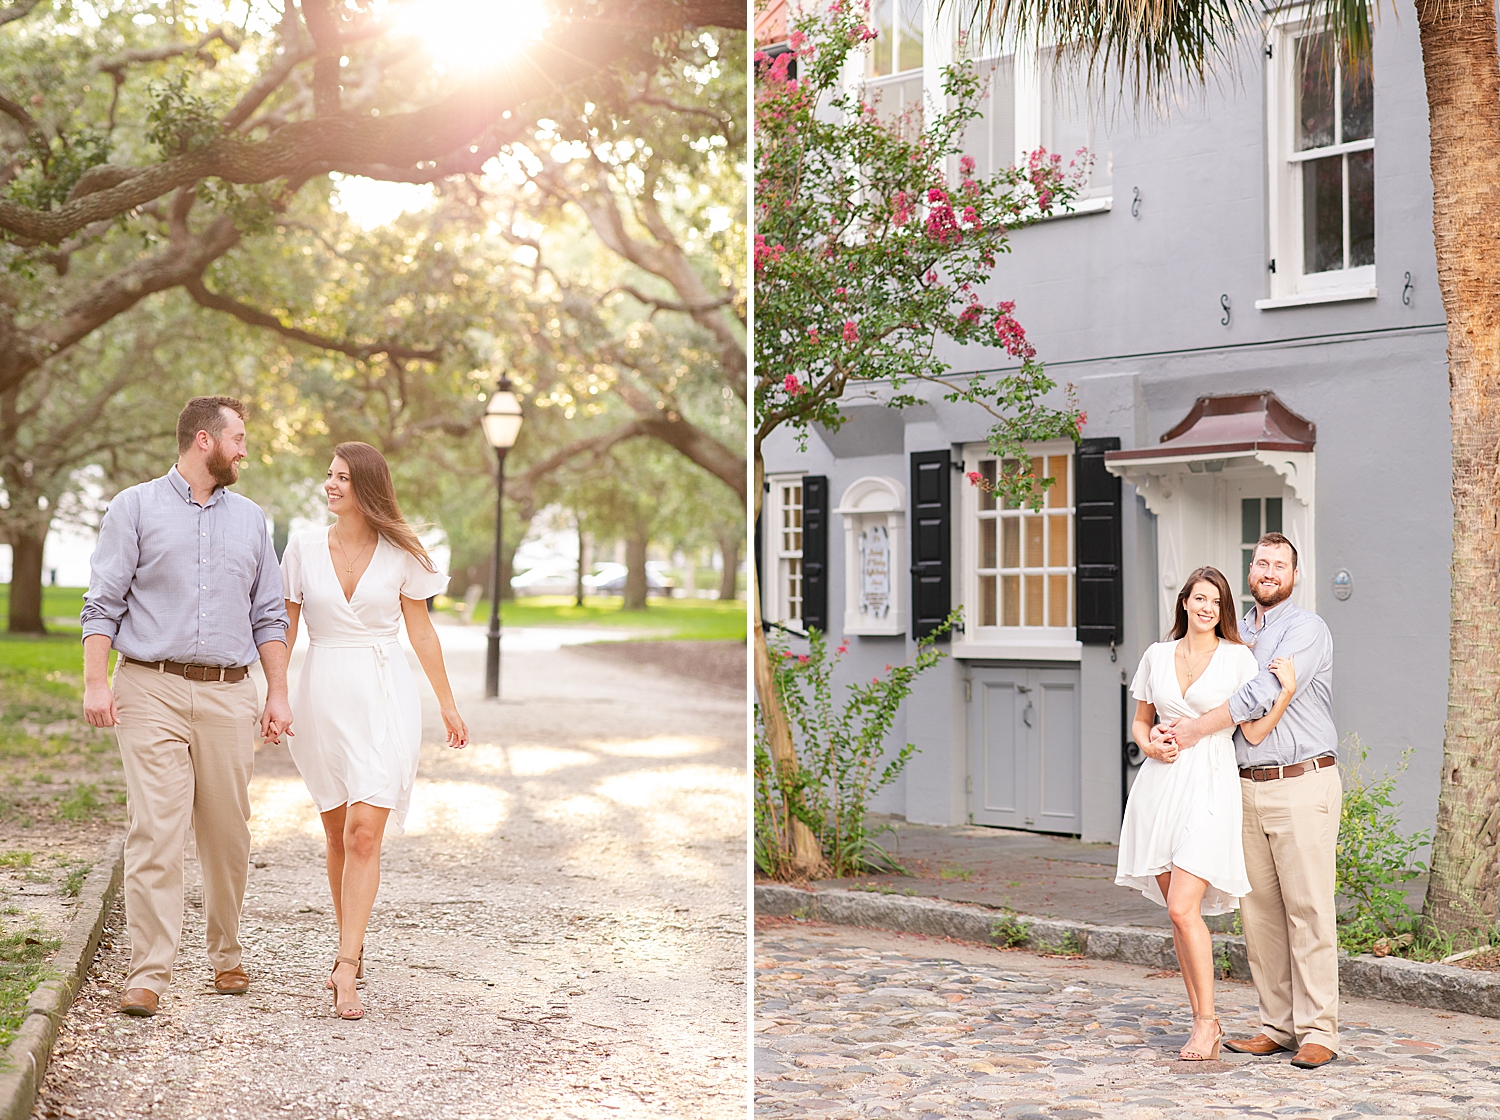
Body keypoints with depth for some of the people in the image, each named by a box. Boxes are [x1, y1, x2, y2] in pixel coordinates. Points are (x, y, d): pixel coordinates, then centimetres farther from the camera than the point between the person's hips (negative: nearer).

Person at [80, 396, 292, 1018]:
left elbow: (269, 616, 17)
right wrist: (95, 681, -9)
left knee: (228, 835, 6)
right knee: (154, 833, -10)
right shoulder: (135, 508, 6)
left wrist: (278, 693, 9)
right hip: (152, 691, -3)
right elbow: (103, 603, 1)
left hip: (229, 695, 3)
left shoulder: (250, 519, 16)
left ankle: (227, 955, 22)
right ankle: (148, 974, -7)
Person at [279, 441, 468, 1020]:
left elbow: (421, 630, 8)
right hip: (323, 699, 2)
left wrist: (447, 703, 11)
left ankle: (347, 968, -15)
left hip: (384, 696, -2)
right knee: (338, 835, 12)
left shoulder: (400, 553, -1)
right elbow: (286, 626, 9)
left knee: (364, 832, -12)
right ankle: (350, 947, 28)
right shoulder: (303, 547, 3)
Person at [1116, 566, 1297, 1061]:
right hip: (1160, 786, 4)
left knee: (1183, 908, -14)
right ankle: (1203, 1023, 16)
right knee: (1177, 912, 6)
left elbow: (1255, 731, -3)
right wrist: (1149, 745, -1)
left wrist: (1287, 691, -16)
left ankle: (1206, 1021, -2)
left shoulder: (1237, 658, 0)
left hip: (1209, 787, -4)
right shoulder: (1157, 656, 11)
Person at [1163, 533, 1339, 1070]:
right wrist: (1162, 737, 10)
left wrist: (1198, 727, -13)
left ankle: (1318, 1031, -3)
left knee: (1308, 908, -7)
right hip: (1248, 785, 6)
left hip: (1303, 785, -6)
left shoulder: (1307, 629, -4)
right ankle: (1277, 1025, 12)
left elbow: (1265, 694, -16)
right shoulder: (1237, 634, 18)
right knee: (1259, 910, 6)